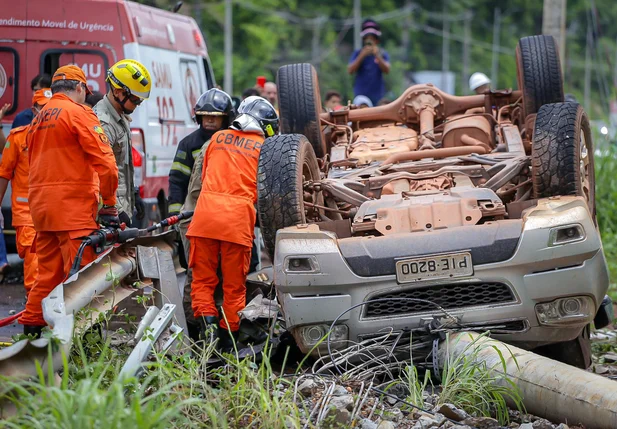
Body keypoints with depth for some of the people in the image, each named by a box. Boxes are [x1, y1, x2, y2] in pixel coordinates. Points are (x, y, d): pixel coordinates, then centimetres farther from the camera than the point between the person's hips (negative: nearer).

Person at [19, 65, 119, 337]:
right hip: (73, 207, -8)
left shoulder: (38, 119, 19)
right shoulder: (78, 113, -6)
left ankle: (31, 329, 14)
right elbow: (104, 162, -13)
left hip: (41, 207, 8)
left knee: (47, 273, 13)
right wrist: (109, 205, -6)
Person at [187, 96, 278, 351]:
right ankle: (229, 343, 10)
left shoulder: (218, 138, 17)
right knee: (234, 286, 8)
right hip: (239, 219, -2)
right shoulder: (264, 148, 8)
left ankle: (207, 321, -12)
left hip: (205, 214, 2)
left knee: (203, 280, 10)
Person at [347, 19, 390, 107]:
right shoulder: (357, 53, 6)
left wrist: (377, 56, -20)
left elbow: (387, 70, -8)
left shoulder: (383, 54, 6)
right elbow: (350, 70, -6)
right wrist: (362, 56, -16)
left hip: (378, 97, 0)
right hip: (361, 95, 0)